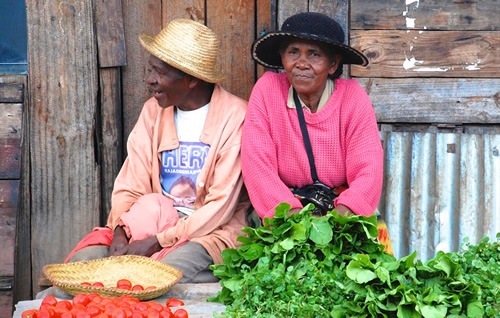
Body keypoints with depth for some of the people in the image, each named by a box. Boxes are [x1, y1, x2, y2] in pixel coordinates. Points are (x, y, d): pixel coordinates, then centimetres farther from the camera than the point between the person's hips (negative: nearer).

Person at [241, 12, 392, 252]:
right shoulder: (267, 89, -6)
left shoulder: (353, 96, -4)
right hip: (283, 214, -1)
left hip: (342, 209, 1)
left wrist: (339, 216, -30)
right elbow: (257, 165, -12)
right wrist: (294, 213, -27)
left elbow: (368, 171, -11)